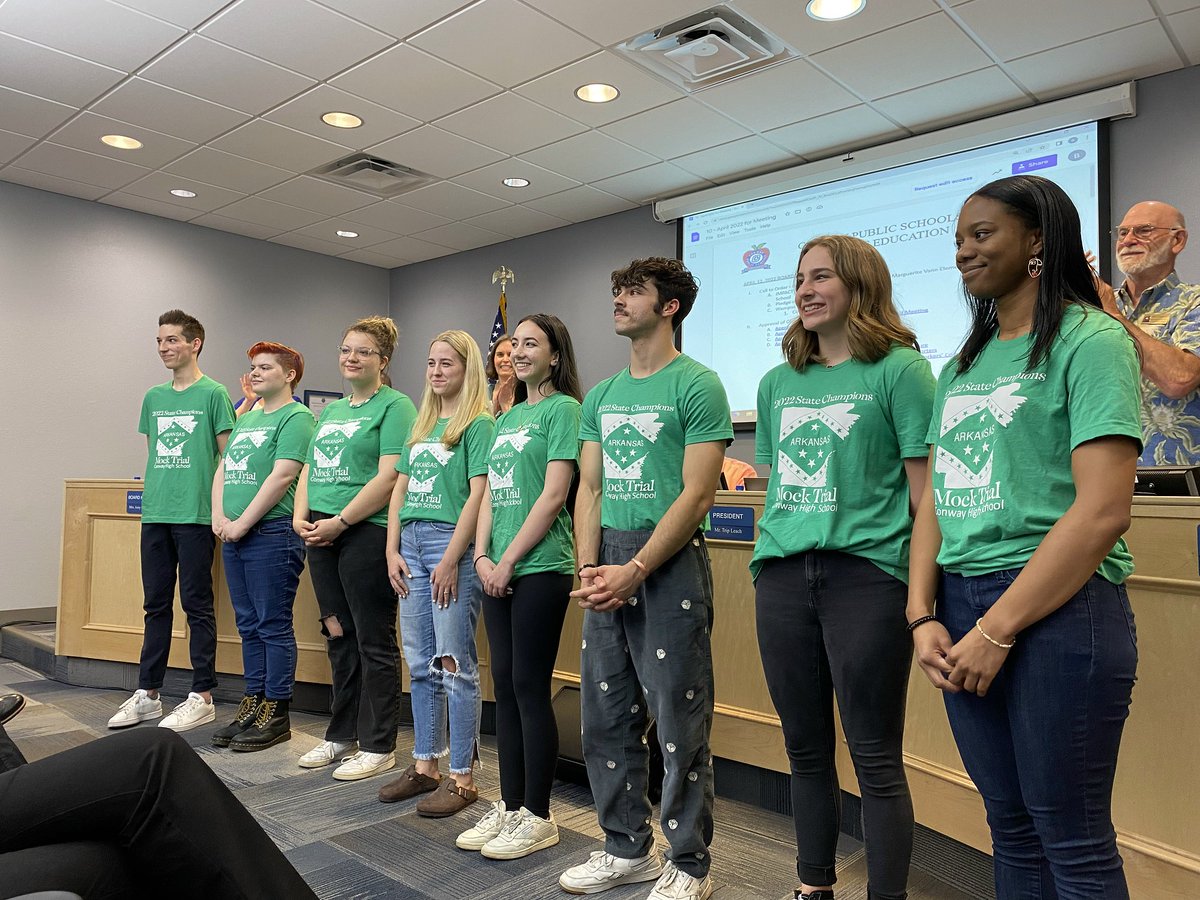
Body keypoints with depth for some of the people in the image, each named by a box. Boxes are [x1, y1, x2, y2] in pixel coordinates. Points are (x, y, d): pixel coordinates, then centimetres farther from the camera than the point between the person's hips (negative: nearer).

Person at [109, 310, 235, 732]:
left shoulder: (213, 394, -4)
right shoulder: (153, 397, 15)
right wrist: (153, 496, 13)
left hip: (195, 516, -6)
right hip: (154, 515, 6)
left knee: (197, 605, 0)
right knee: (155, 603, 12)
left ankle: (202, 697, 10)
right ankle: (146, 693, 22)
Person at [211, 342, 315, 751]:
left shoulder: (296, 417, -7)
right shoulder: (246, 419, 20)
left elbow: (282, 476, -16)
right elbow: (222, 470, 19)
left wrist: (242, 523, -14)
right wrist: (219, 516, 3)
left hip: (272, 532, -8)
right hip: (234, 535, 9)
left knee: (273, 626, -2)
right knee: (249, 625, 14)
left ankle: (276, 714, 7)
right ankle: (252, 705, 24)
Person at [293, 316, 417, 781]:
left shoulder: (394, 405, -6)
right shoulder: (331, 410, 19)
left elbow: (390, 476, -15)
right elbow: (309, 469, 20)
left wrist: (340, 521, -16)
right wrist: (301, 516, 2)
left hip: (367, 533, -8)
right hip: (322, 534, 8)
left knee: (374, 642, 0)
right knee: (339, 636, 16)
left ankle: (378, 745, 12)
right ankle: (342, 734, 29)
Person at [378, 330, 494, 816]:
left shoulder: (478, 424, -6)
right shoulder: (421, 425, 17)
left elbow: (478, 495, -13)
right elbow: (400, 489, 16)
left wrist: (451, 560, -17)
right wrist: (393, 550, 6)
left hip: (451, 544, -7)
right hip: (411, 543, 8)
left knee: (455, 664, -2)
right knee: (420, 664, 13)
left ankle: (462, 777, 9)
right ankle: (424, 766, 26)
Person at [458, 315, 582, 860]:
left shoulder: (562, 408, -5)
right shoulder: (506, 418, 18)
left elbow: (552, 496, -13)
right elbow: (491, 494, 15)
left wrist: (507, 561, -12)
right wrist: (482, 557, 1)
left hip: (539, 568, -7)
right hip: (498, 571, 7)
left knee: (530, 688, -1)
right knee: (504, 686, 11)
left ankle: (537, 817, 13)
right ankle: (509, 805, 24)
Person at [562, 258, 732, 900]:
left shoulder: (697, 385, -6)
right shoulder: (601, 396, 15)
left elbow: (697, 494, -12)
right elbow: (590, 490, 13)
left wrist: (634, 571, -16)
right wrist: (588, 567, -2)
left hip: (669, 562, -7)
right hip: (608, 565, 7)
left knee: (679, 721, 2)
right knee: (606, 716, 14)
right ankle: (626, 848, 32)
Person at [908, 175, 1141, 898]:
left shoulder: (1090, 340, -7)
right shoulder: (964, 363, 14)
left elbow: (1103, 512, -16)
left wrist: (997, 629, -15)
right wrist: (922, 616, -1)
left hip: (1057, 609, -6)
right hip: (961, 608, 6)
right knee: (1011, 829, 18)